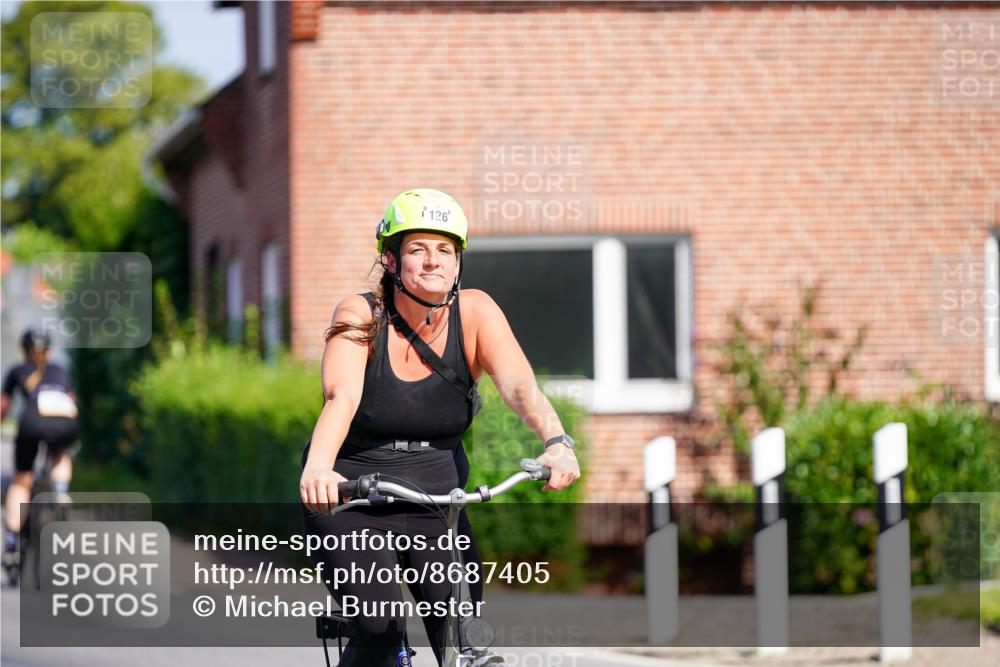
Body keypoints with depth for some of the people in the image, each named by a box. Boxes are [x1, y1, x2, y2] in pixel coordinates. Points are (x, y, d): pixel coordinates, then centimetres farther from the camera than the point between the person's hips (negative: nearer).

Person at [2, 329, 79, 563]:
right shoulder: (60, 372, 33)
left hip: (33, 423, -2)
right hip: (67, 426, 2)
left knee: (21, 482, 18)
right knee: (59, 456, 37)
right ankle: (61, 494, 10)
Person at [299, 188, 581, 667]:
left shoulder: (474, 313, -7)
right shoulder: (360, 315, -13)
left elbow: (520, 386, -22)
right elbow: (342, 397, -29)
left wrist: (557, 442, -44)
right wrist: (317, 469, -49)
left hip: (436, 501, 2)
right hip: (352, 501, -2)